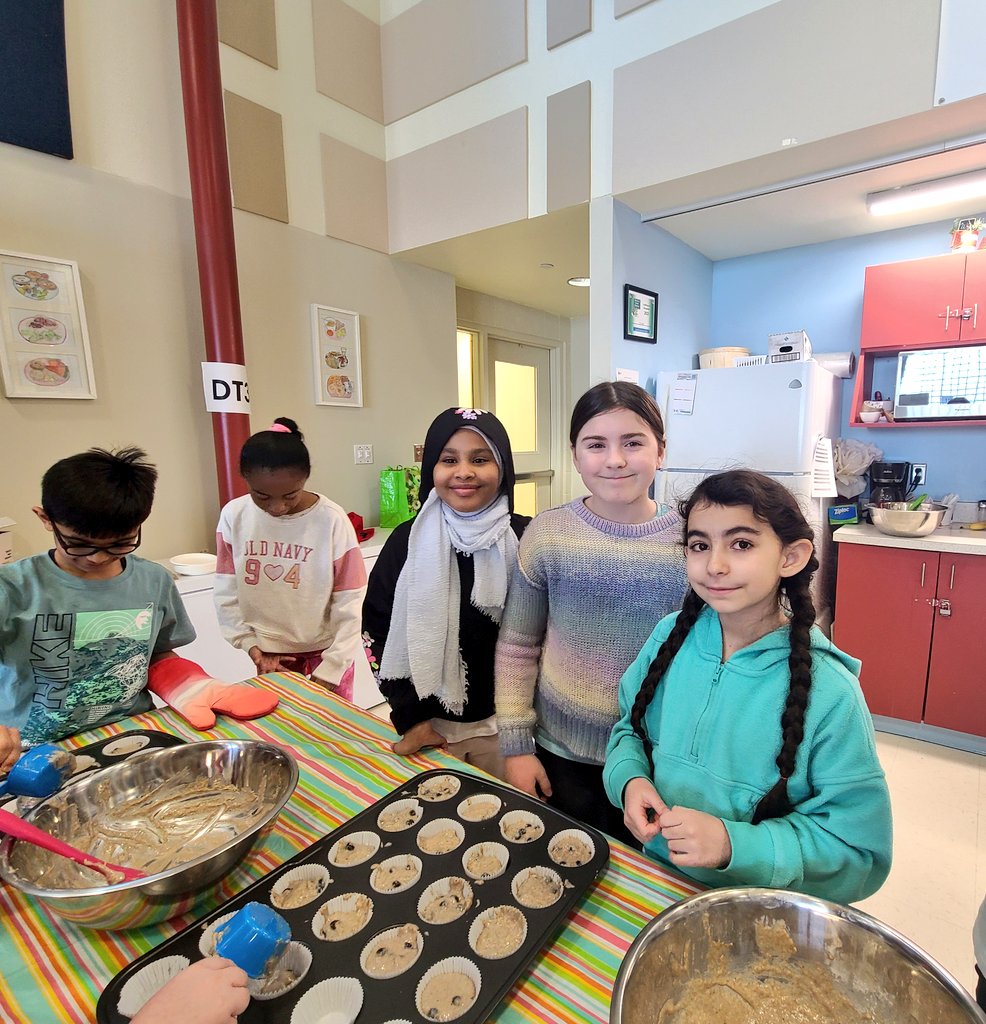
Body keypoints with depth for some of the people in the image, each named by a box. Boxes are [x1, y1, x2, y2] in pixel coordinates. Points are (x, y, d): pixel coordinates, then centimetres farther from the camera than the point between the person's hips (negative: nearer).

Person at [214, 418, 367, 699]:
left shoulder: (332, 520, -18)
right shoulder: (234, 516, -9)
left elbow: (349, 605, -13)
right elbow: (226, 593, -1)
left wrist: (329, 671, -12)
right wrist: (252, 647, -7)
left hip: (324, 653, -2)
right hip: (267, 657, 2)